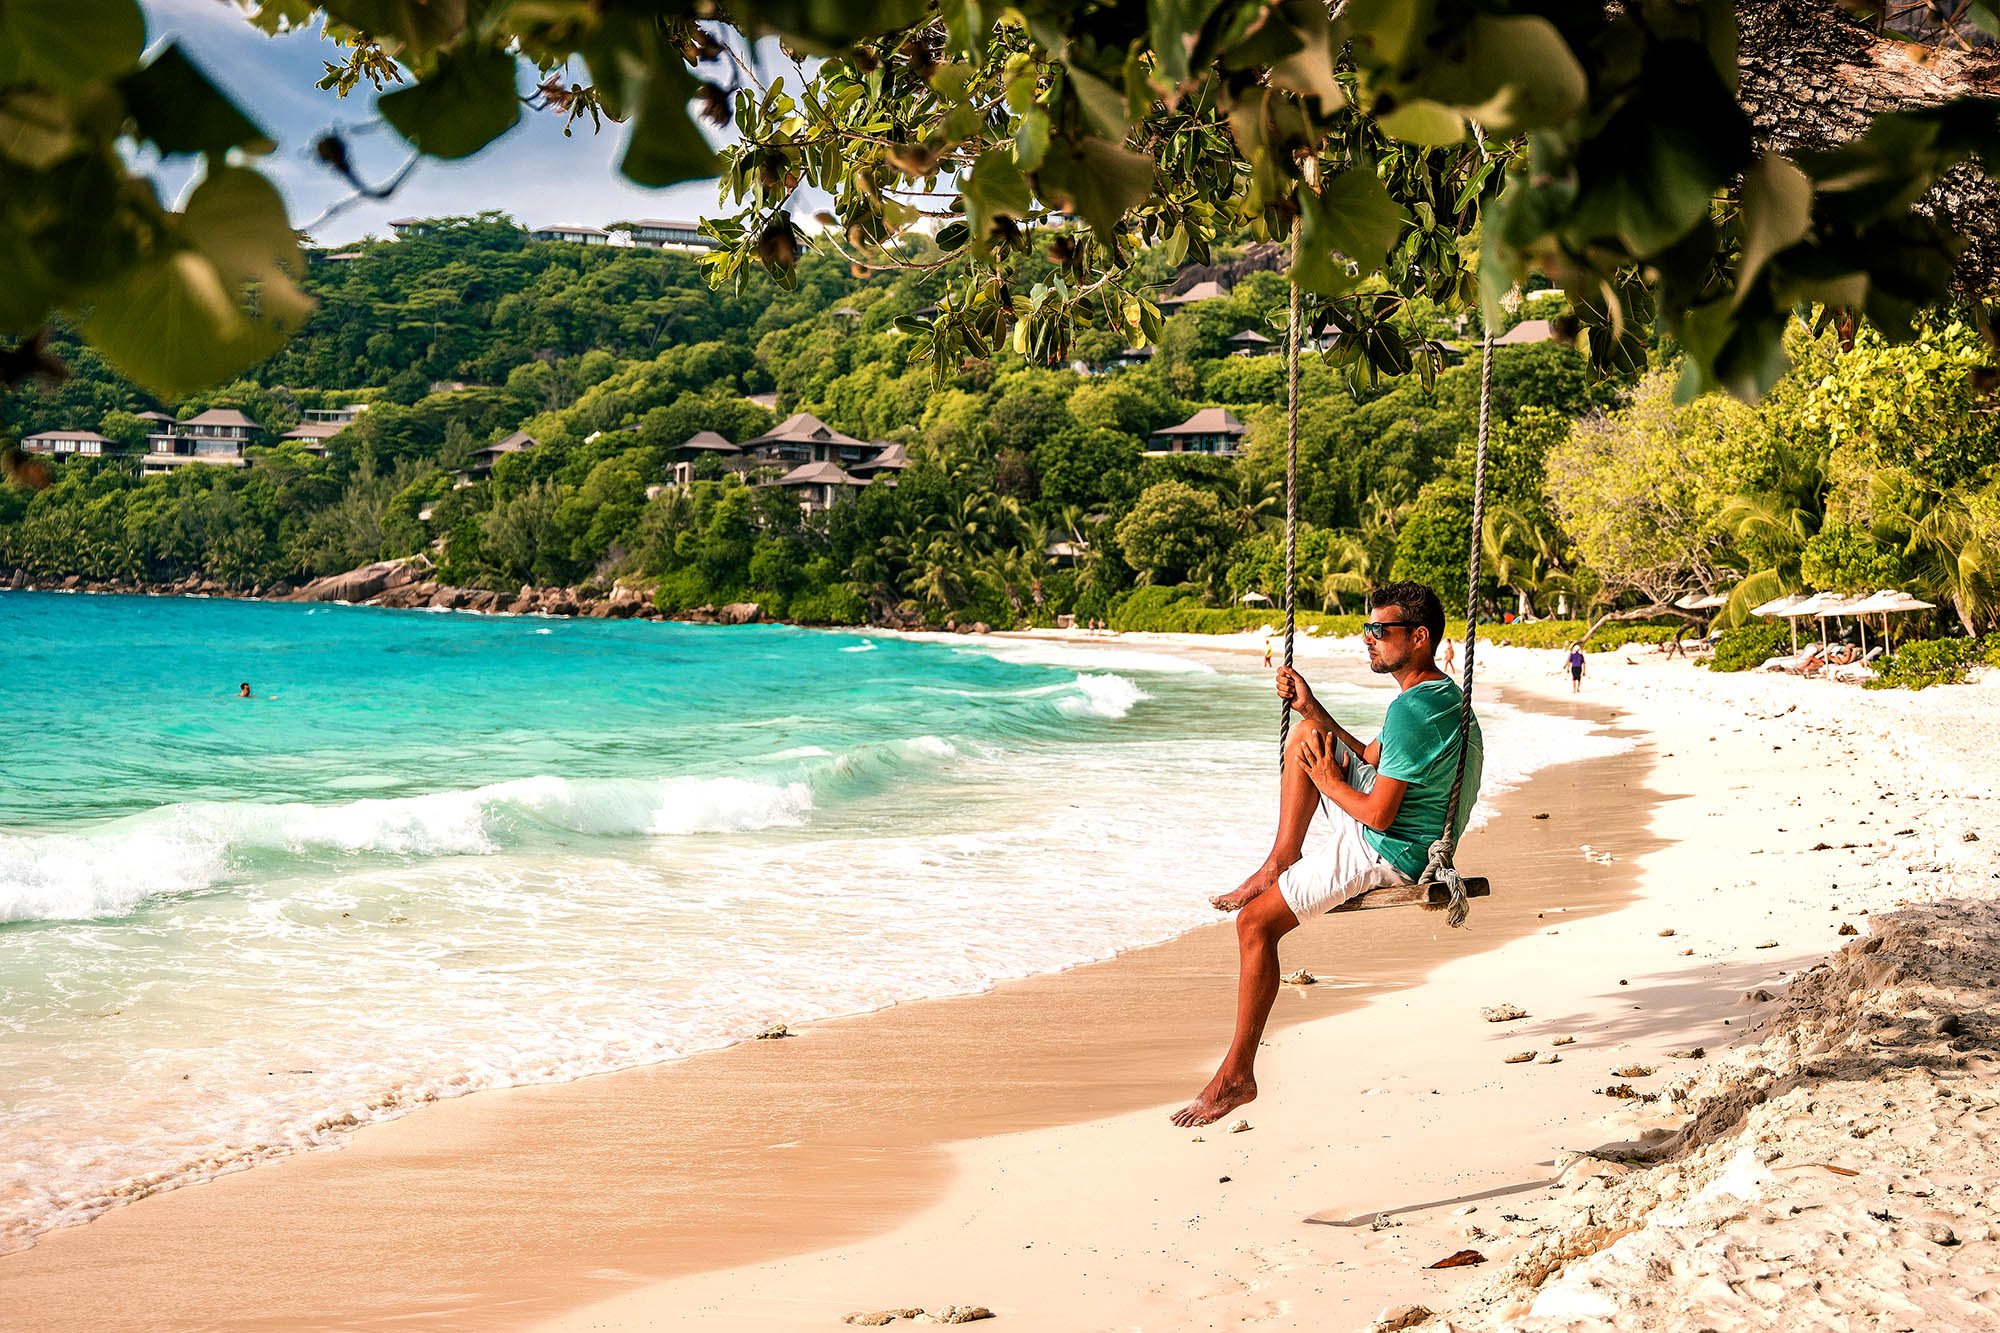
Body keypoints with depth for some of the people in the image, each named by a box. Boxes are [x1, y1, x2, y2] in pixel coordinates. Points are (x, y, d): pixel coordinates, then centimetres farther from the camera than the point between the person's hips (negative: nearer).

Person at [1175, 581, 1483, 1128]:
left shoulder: (1413, 710, -26)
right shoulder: (1439, 691, 8)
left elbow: (1378, 815, -26)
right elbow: (1371, 759, 18)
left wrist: (1326, 780, -8)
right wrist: (1312, 708, 9)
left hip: (1384, 853, -11)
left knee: (1255, 921, -10)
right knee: (1307, 736, 15)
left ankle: (1237, 1075, -6)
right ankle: (1281, 861, 11)